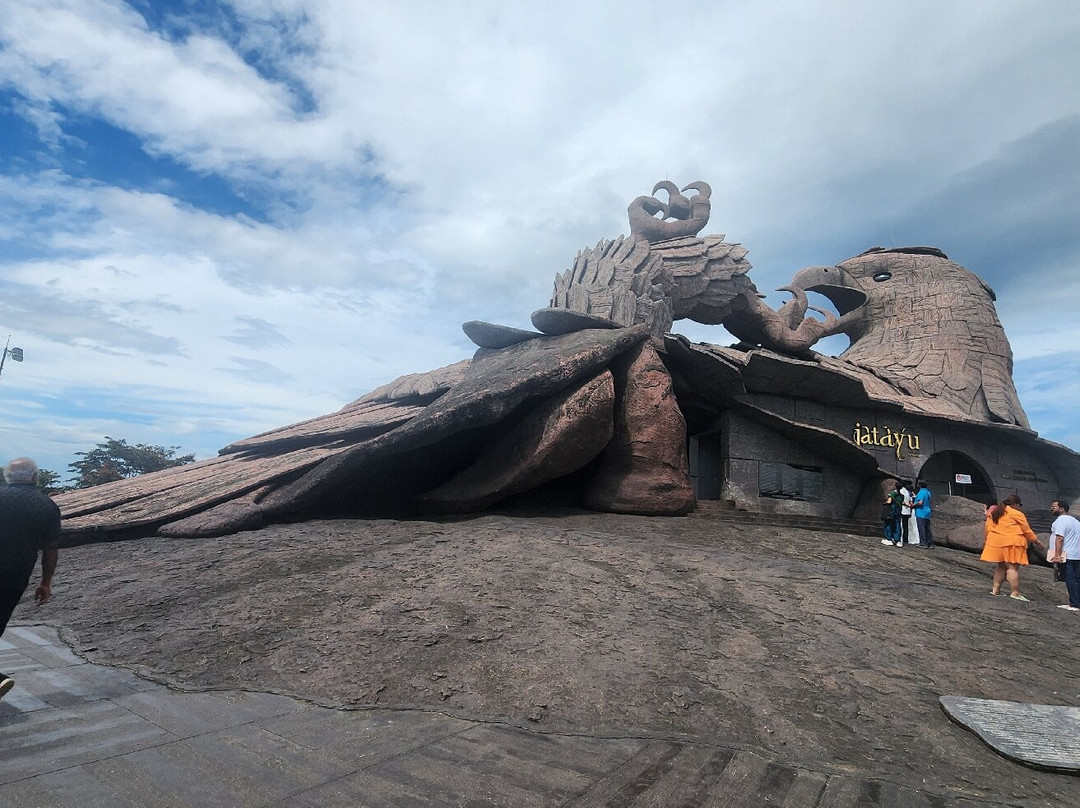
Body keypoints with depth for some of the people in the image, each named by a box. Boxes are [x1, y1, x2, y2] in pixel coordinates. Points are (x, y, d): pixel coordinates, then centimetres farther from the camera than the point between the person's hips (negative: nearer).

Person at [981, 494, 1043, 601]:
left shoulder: (993, 513, 15)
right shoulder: (1017, 514, -3)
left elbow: (987, 529, 16)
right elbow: (1027, 531, 4)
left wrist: (988, 540, 26)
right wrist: (1036, 541, 18)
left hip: (995, 543, 6)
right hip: (1012, 543, -6)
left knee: (1002, 566, 15)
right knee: (1013, 567, -6)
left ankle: (995, 589, 13)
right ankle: (1015, 593, -7)